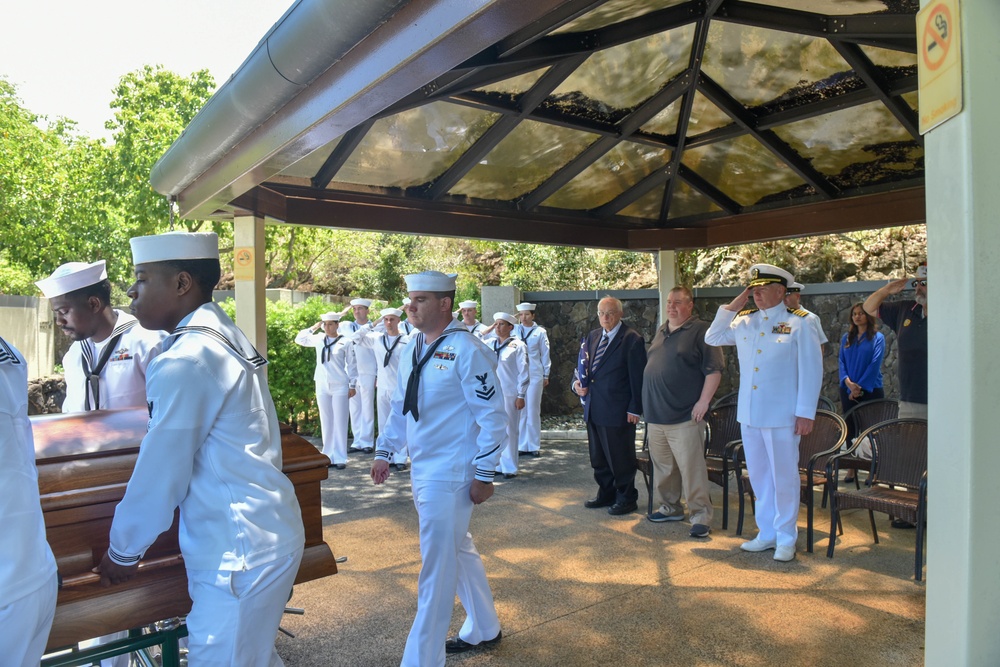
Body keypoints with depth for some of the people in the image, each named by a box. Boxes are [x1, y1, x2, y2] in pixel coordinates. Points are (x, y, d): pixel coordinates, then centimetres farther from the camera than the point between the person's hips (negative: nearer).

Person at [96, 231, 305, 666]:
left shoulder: (185, 361, -18)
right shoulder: (226, 339, 9)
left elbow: (159, 473, -12)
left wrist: (123, 553, 3)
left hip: (237, 555, -9)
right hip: (266, 535, 9)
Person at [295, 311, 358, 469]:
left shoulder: (345, 342, -4)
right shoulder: (318, 339, 7)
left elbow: (352, 365, -1)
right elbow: (299, 339, 16)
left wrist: (353, 385, -3)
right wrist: (314, 327, 7)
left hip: (340, 386, -4)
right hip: (322, 386, 4)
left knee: (340, 422, -1)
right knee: (326, 422, 9)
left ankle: (340, 458, 4)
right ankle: (328, 456, 16)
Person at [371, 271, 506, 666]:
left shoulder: (466, 350, -16)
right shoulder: (412, 350, 7)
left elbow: (493, 416, -16)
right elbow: (400, 407, 18)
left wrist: (484, 476, -16)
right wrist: (384, 451, 15)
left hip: (449, 475, -8)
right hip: (421, 471, 8)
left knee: (437, 569, -1)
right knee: (458, 550, 21)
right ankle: (483, 630, 40)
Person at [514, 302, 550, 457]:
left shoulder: (540, 332, 3)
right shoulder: (514, 330, 7)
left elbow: (545, 354, 5)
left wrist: (546, 375, 5)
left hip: (535, 374, -2)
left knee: (533, 410, 1)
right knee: (519, 409, 4)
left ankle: (534, 446, 9)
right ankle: (521, 445, 12)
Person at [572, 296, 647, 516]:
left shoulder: (632, 339, -9)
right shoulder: (593, 336, 12)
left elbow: (638, 377, -11)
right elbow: (584, 364, 20)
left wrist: (635, 408, -14)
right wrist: (577, 382, -1)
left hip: (618, 410, -7)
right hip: (593, 409, 7)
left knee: (620, 457, 4)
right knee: (598, 457, 17)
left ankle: (626, 499, 21)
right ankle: (606, 494, 32)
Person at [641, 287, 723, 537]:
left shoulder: (700, 331, -6)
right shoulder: (661, 332, 17)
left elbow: (714, 369, -11)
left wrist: (704, 401, -17)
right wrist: (648, 405, 18)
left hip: (684, 416, -7)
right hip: (655, 415, 8)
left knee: (691, 468, -5)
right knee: (662, 466, 15)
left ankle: (701, 516, 4)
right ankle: (669, 508, 29)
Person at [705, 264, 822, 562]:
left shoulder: (798, 322, -6)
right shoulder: (743, 321, 8)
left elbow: (812, 370, -8)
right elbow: (712, 338, 14)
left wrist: (805, 413, -13)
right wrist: (733, 306, 4)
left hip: (782, 416, -5)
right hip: (748, 414, 6)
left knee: (784, 477, 4)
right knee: (759, 476, 14)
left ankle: (786, 539, 18)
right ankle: (767, 533, 27)